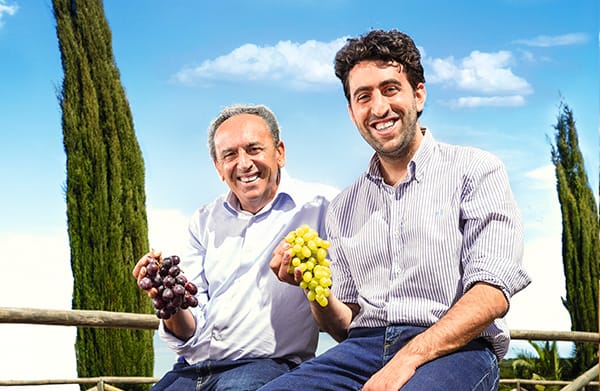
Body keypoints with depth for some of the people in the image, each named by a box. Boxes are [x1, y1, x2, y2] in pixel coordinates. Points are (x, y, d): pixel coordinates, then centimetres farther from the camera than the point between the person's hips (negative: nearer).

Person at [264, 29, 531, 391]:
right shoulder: (344, 208, 19)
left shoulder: (475, 171, 5)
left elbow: (493, 293, -8)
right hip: (365, 346, 4)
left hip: (454, 348, -4)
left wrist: (408, 358, -21)